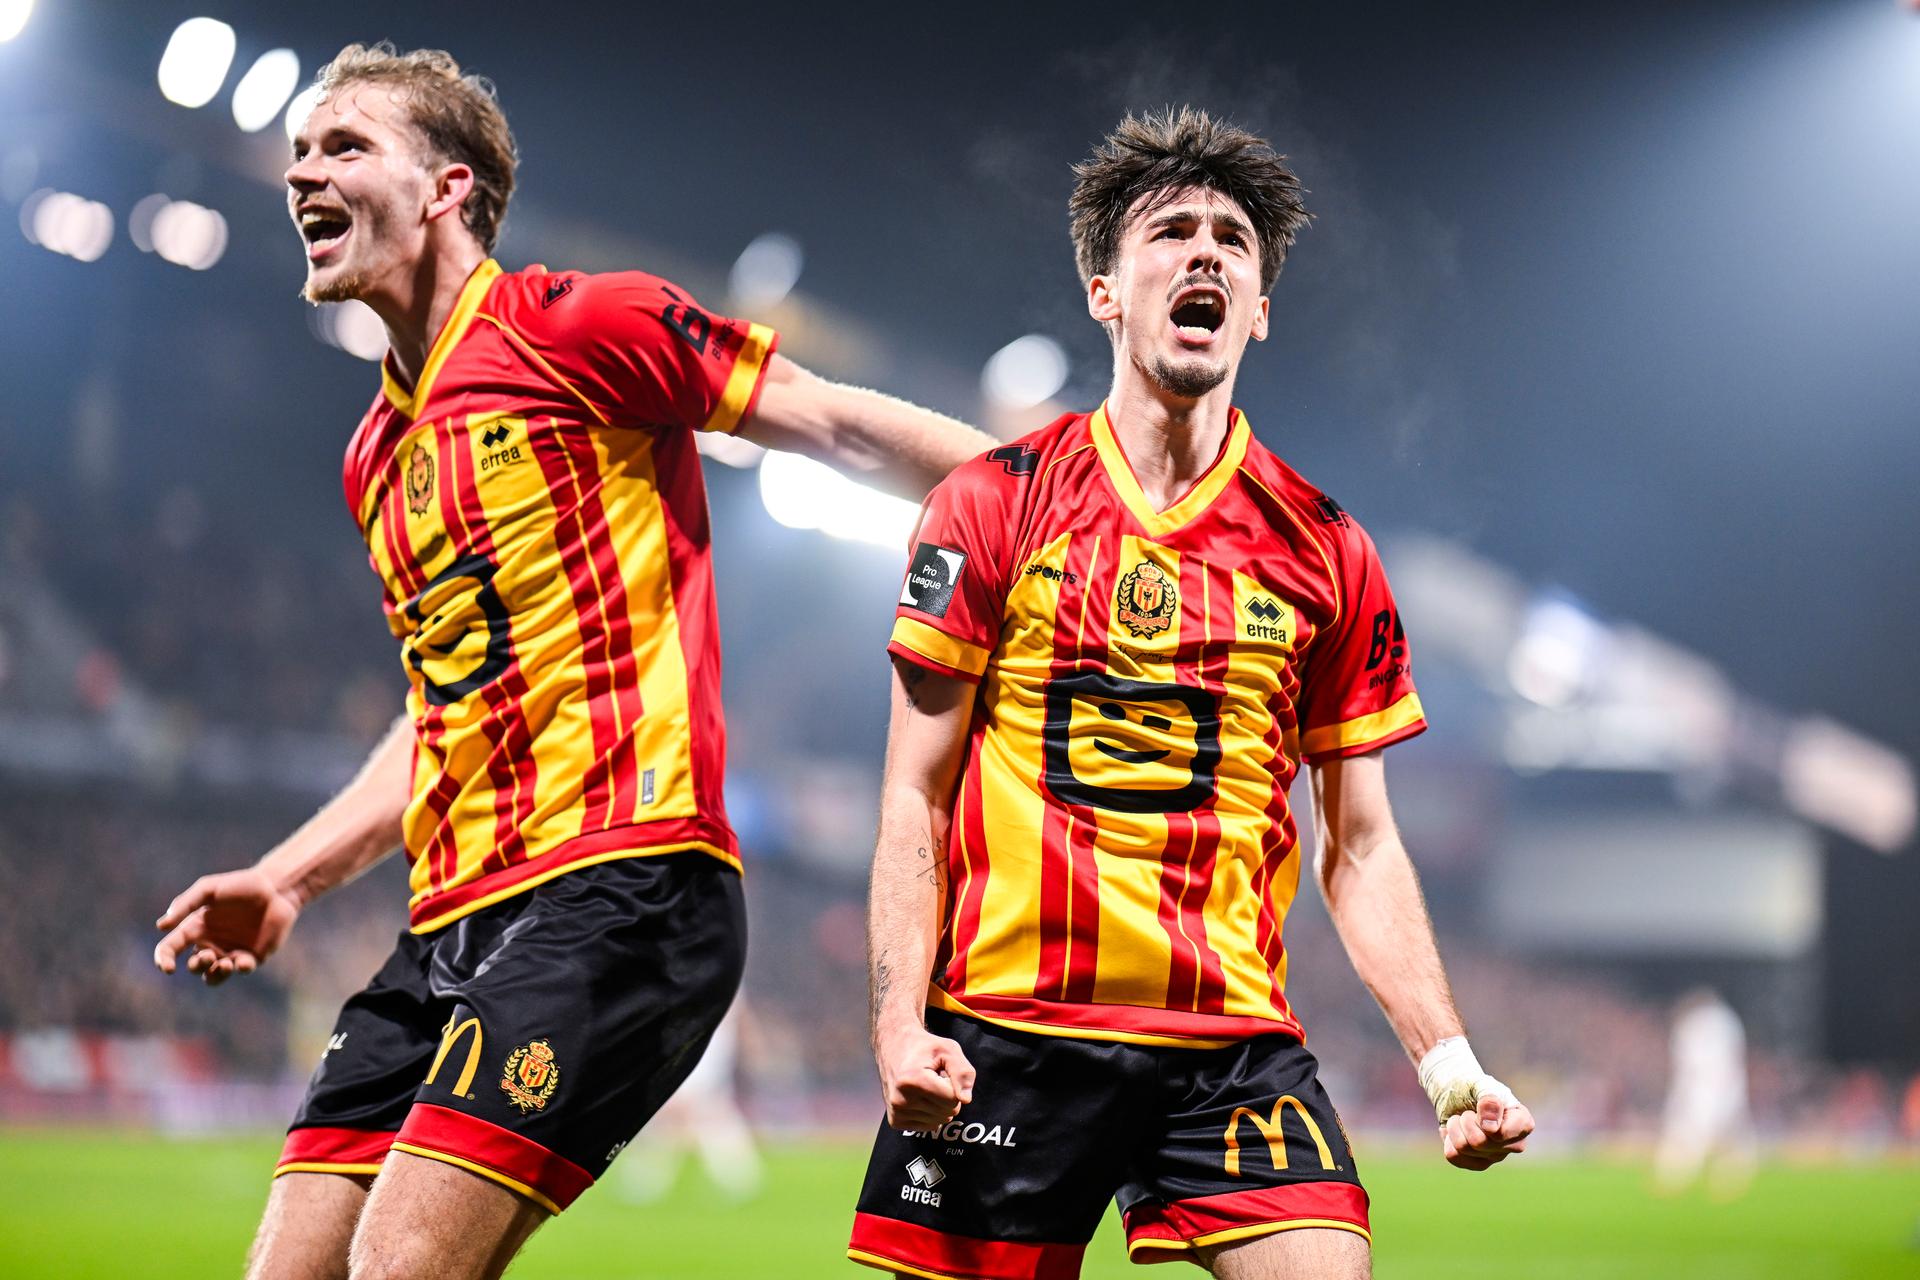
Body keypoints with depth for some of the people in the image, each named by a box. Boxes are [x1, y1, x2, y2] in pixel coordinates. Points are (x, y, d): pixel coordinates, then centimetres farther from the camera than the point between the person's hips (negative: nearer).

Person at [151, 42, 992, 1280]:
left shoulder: (581, 328, -4)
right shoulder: (377, 455, 21)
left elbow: (845, 424, -1)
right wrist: (288, 877, 22)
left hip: (618, 886, -8)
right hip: (453, 921, 8)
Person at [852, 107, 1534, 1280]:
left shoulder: (1324, 550, 9)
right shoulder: (991, 508, 4)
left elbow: (1361, 849, 12)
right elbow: (916, 799, 3)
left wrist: (1449, 1062, 0)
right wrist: (900, 1028, -10)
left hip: (1235, 1042, 1)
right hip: (1003, 1037, -1)